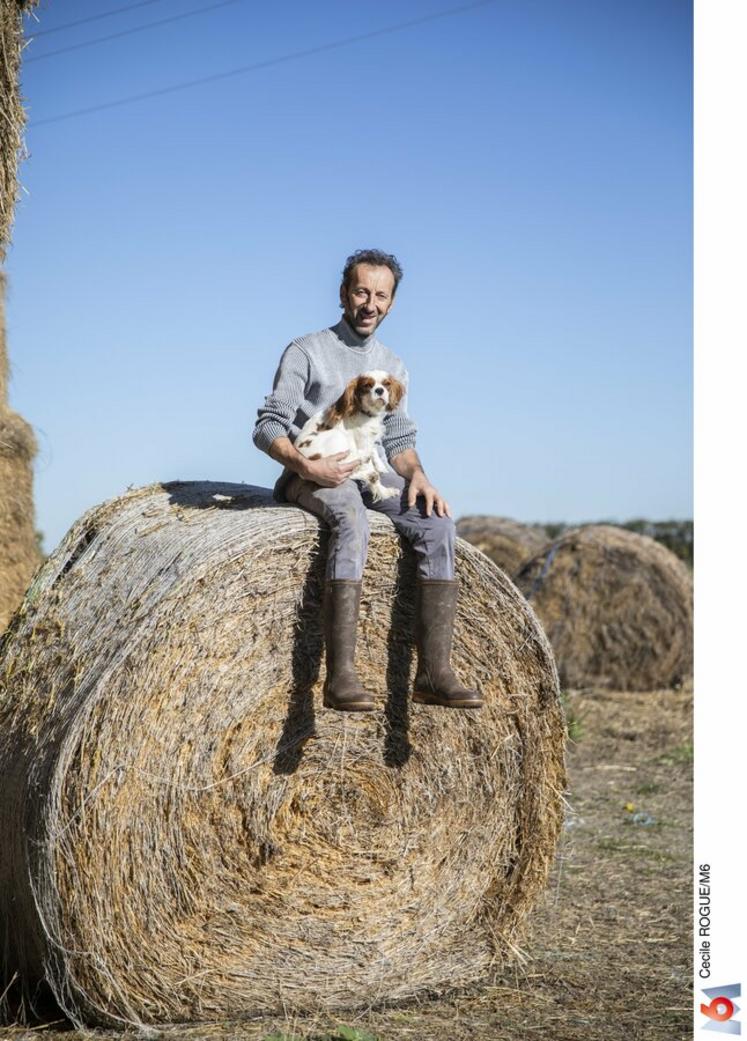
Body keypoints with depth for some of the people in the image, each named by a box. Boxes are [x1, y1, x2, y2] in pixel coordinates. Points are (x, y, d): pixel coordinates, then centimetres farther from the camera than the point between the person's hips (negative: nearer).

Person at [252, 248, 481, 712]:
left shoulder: (394, 366, 19)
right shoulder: (307, 352, 1)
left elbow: (400, 440, 17)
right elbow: (268, 428, -5)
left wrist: (417, 475, -5)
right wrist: (306, 465, -23)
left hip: (368, 475, 6)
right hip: (309, 476, -5)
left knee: (438, 522, -23)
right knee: (352, 519, -39)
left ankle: (435, 672, -28)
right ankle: (341, 674, -47)